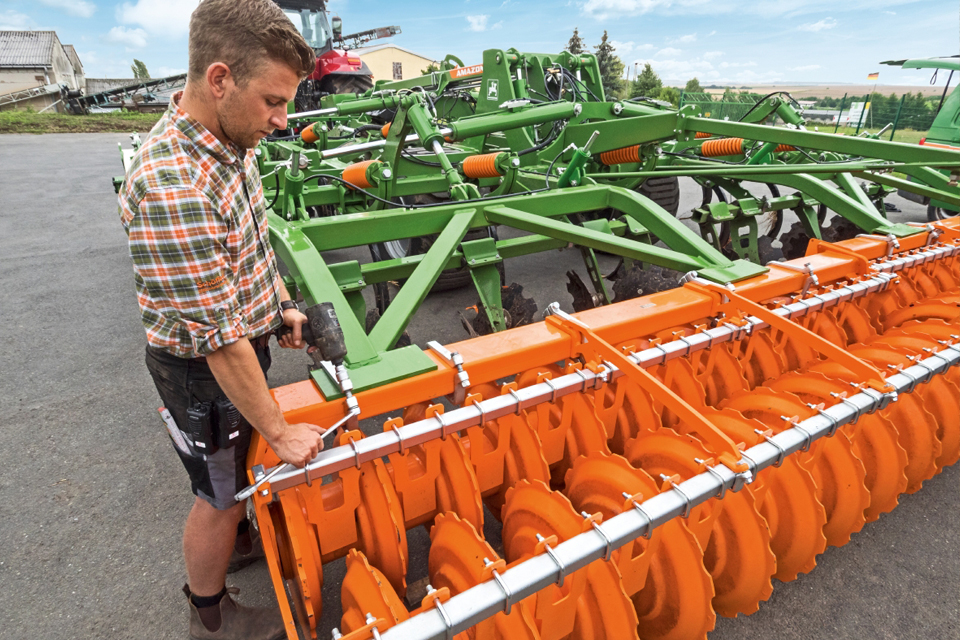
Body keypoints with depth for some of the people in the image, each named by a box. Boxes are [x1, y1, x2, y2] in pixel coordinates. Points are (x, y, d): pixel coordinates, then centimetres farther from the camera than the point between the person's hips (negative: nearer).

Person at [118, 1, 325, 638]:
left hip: (247, 341, 8)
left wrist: (280, 305, 13)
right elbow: (220, 338, -30)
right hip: (206, 370, -8)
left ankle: (237, 539, 58)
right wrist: (280, 431, -21)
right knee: (220, 496, 15)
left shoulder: (230, 140, -5)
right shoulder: (172, 187, -35)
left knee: (243, 464, 29)